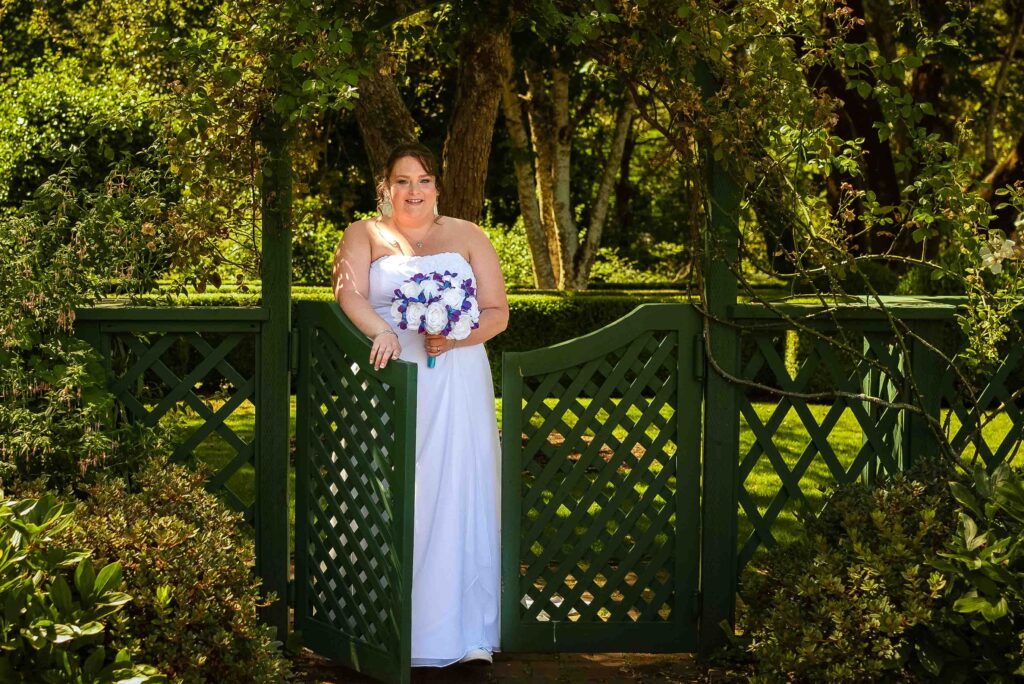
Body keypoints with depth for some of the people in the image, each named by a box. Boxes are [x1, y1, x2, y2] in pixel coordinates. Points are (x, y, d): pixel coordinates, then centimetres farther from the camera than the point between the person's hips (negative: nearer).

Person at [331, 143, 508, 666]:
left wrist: (455, 338, -12)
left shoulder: (467, 236, 13)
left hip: (456, 384, 1)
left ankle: (462, 629, -2)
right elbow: (349, 295, -8)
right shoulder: (363, 236, 10)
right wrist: (382, 332, -28)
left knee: (456, 497, -4)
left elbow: (497, 312, 8)